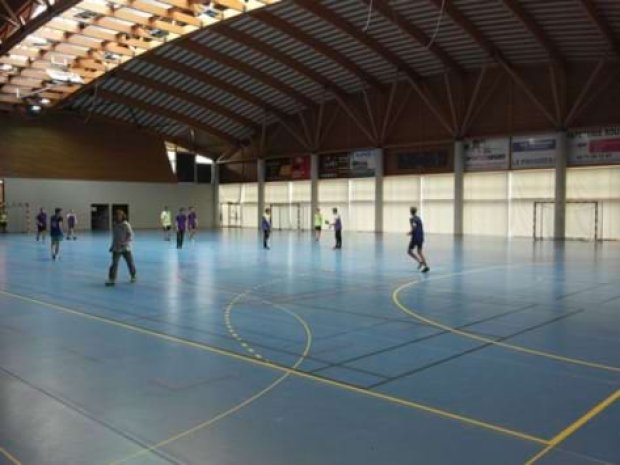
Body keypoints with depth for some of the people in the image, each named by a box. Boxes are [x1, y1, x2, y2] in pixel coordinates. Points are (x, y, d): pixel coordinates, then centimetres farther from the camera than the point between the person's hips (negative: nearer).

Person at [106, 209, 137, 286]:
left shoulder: (126, 225, -13)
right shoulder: (114, 225, 4)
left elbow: (131, 235, -16)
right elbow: (114, 237, 14)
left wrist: (124, 243, -26)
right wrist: (112, 246, 14)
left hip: (126, 248, -3)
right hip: (116, 248, 3)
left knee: (130, 263, 10)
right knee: (114, 263, -8)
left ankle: (134, 276, 32)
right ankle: (111, 279, -5)